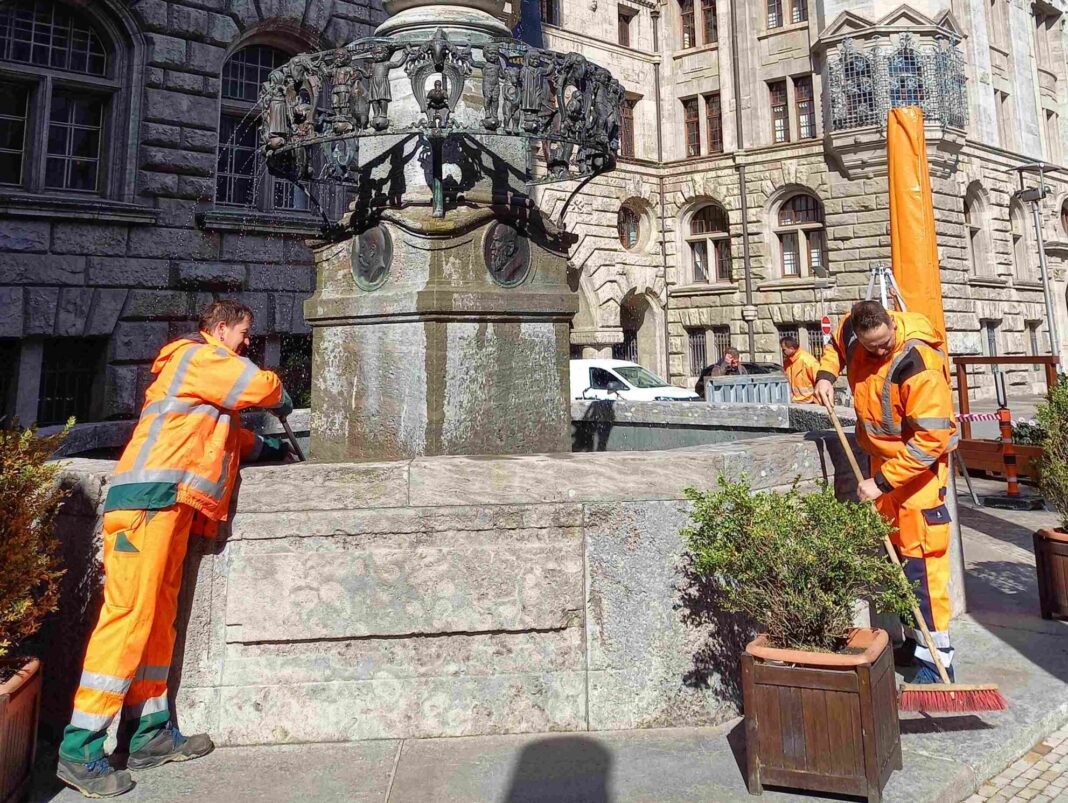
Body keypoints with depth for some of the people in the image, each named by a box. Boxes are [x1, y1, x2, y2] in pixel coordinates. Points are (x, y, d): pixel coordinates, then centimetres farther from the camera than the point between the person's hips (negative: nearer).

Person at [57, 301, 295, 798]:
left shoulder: (203, 374, 29)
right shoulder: (197, 354, 0)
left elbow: (227, 436, 38)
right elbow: (262, 385, -9)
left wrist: (267, 448, 29)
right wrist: (283, 401, 12)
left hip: (169, 504, 10)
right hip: (149, 497, -10)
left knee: (157, 615, 9)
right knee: (128, 615, -11)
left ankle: (150, 733, 15)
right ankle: (80, 750, -6)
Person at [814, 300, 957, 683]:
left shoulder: (920, 367, -29)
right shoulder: (852, 330, -9)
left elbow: (930, 439, -29)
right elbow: (836, 345, 18)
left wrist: (883, 482, -28)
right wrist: (826, 374, -1)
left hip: (920, 460, -7)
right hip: (882, 454, 8)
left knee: (921, 557, -10)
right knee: (894, 551, 14)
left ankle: (936, 655, 0)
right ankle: (914, 640, 27)